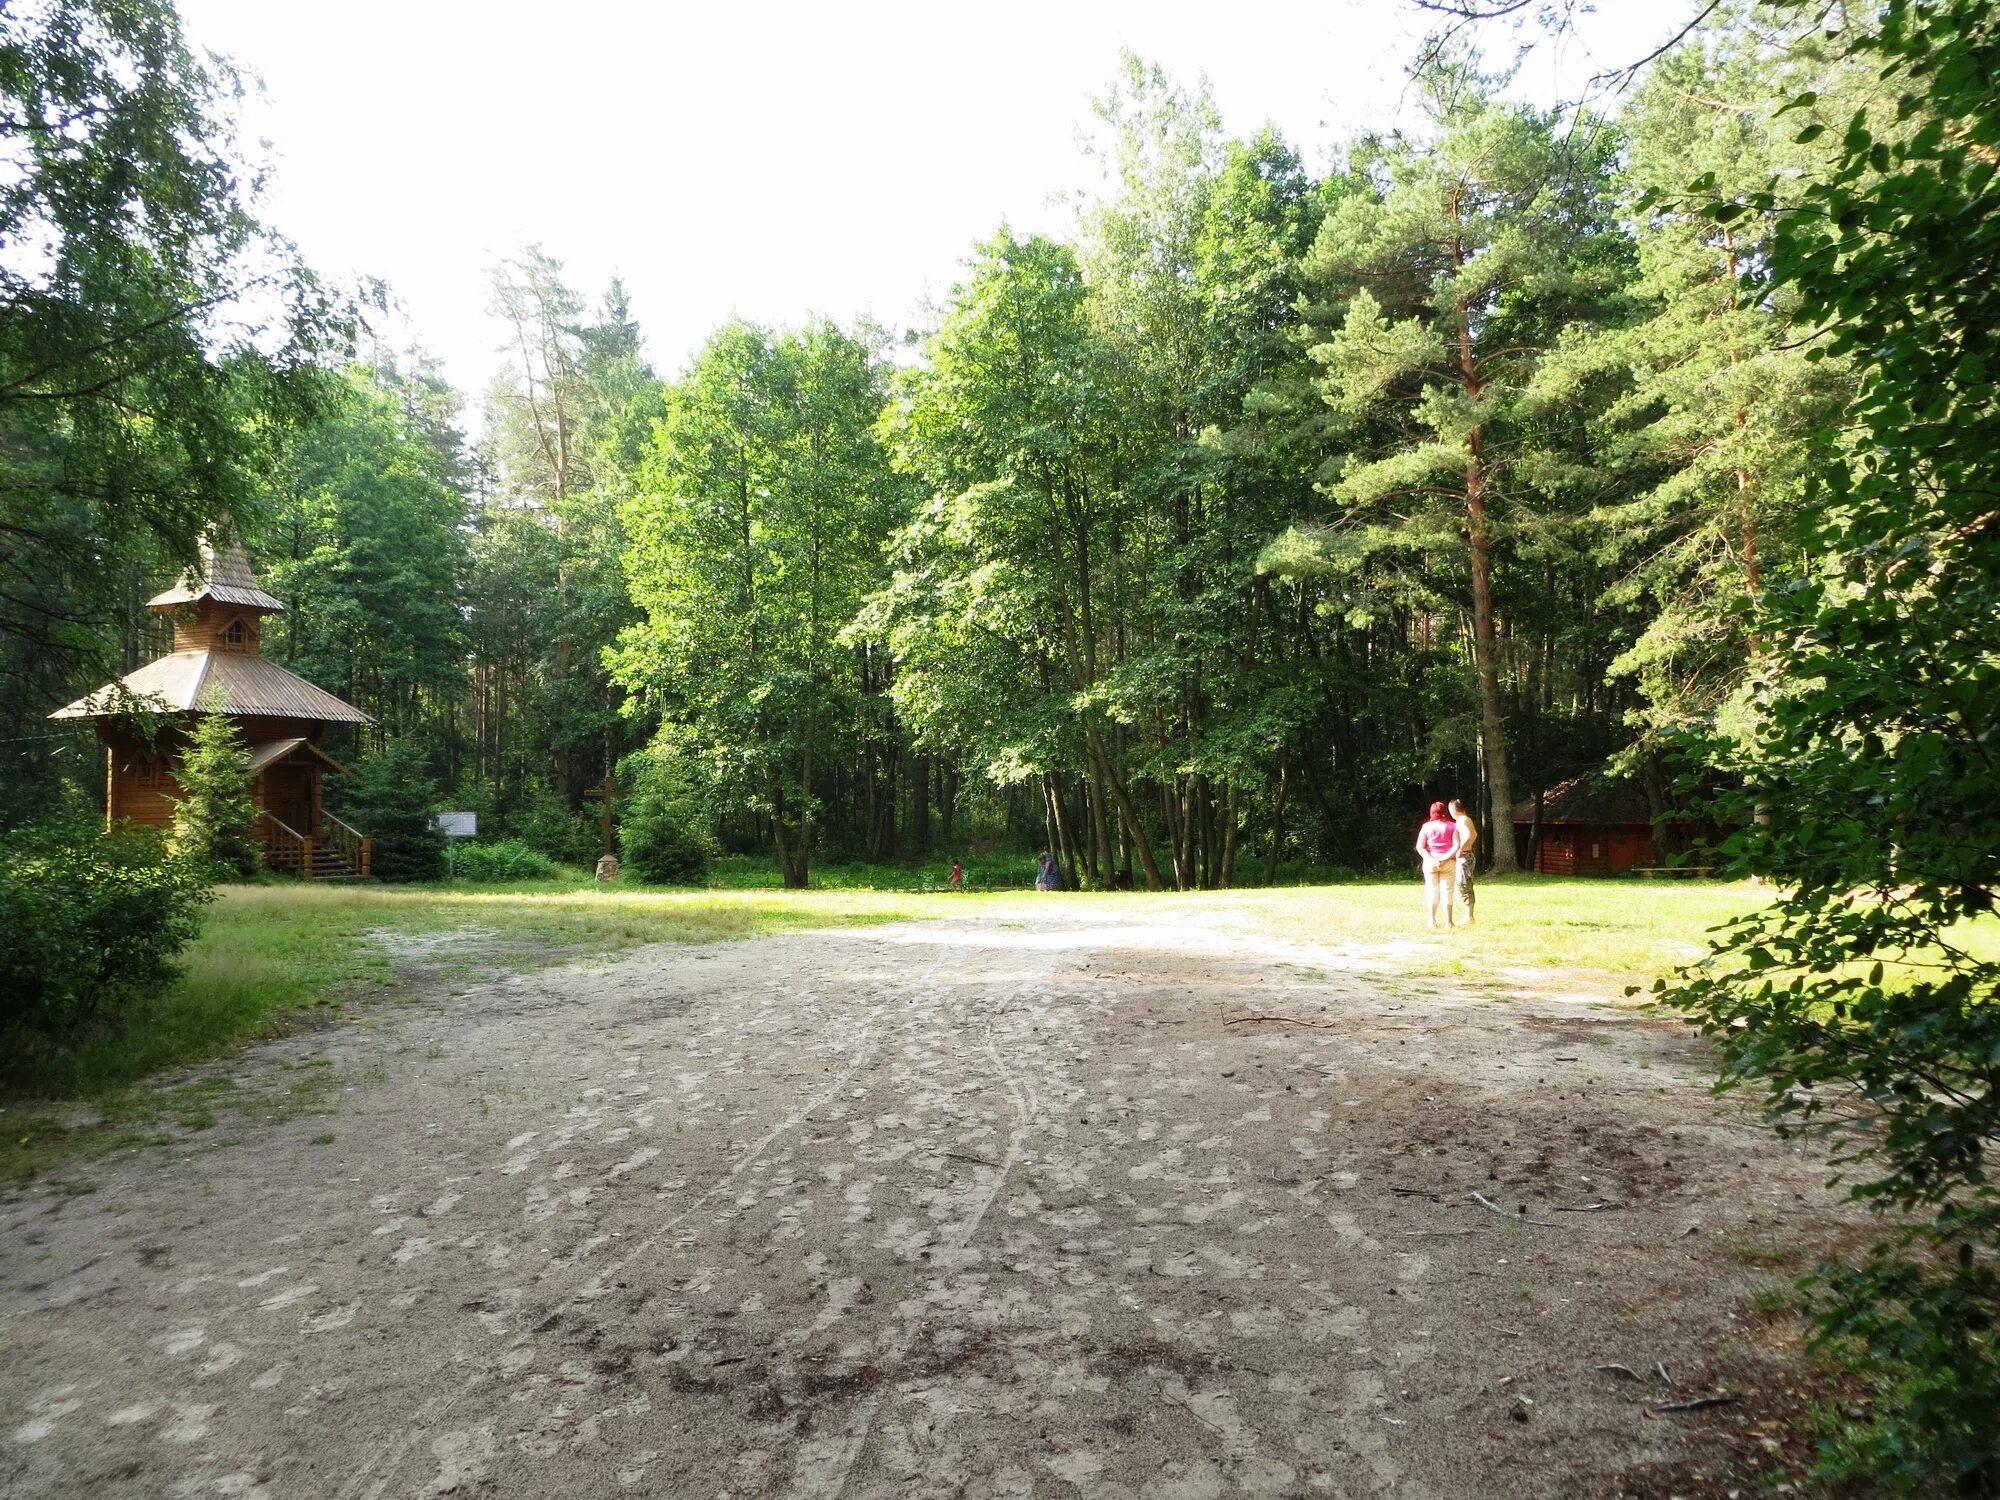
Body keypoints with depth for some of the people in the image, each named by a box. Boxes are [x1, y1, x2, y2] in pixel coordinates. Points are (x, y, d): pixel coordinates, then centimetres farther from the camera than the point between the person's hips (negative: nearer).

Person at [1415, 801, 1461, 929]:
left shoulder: (1427, 827, 0)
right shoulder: (1452, 827, 0)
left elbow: (1420, 847, -7)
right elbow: (1456, 846, -10)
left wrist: (1431, 859, -12)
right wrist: (1444, 858, -14)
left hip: (1430, 863, 1)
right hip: (1448, 863, -1)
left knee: (1432, 891, 8)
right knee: (1447, 891, 4)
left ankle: (1432, 921, 7)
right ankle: (1448, 921, 5)